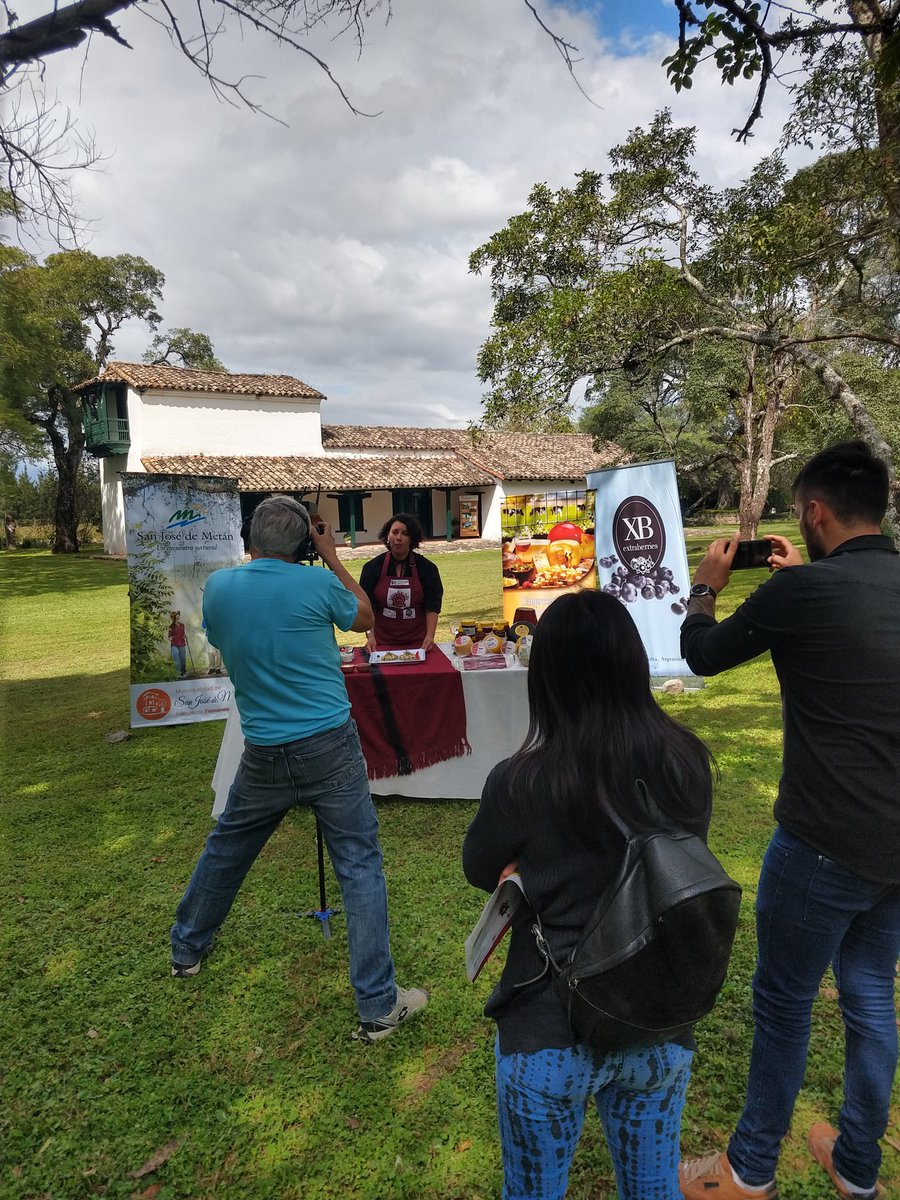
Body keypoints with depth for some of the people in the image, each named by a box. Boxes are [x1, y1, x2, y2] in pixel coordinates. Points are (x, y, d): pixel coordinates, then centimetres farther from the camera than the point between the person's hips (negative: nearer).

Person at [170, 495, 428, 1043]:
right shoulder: (317, 582, -11)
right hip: (331, 748, -3)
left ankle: (188, 948, 48)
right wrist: (332, 557, 10)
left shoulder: (217, 586, -2)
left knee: (226, 848, 26)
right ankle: (379, 1006, 12)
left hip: (264, 754, 4)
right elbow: (365, 617, 8)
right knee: (361, 866, 6)